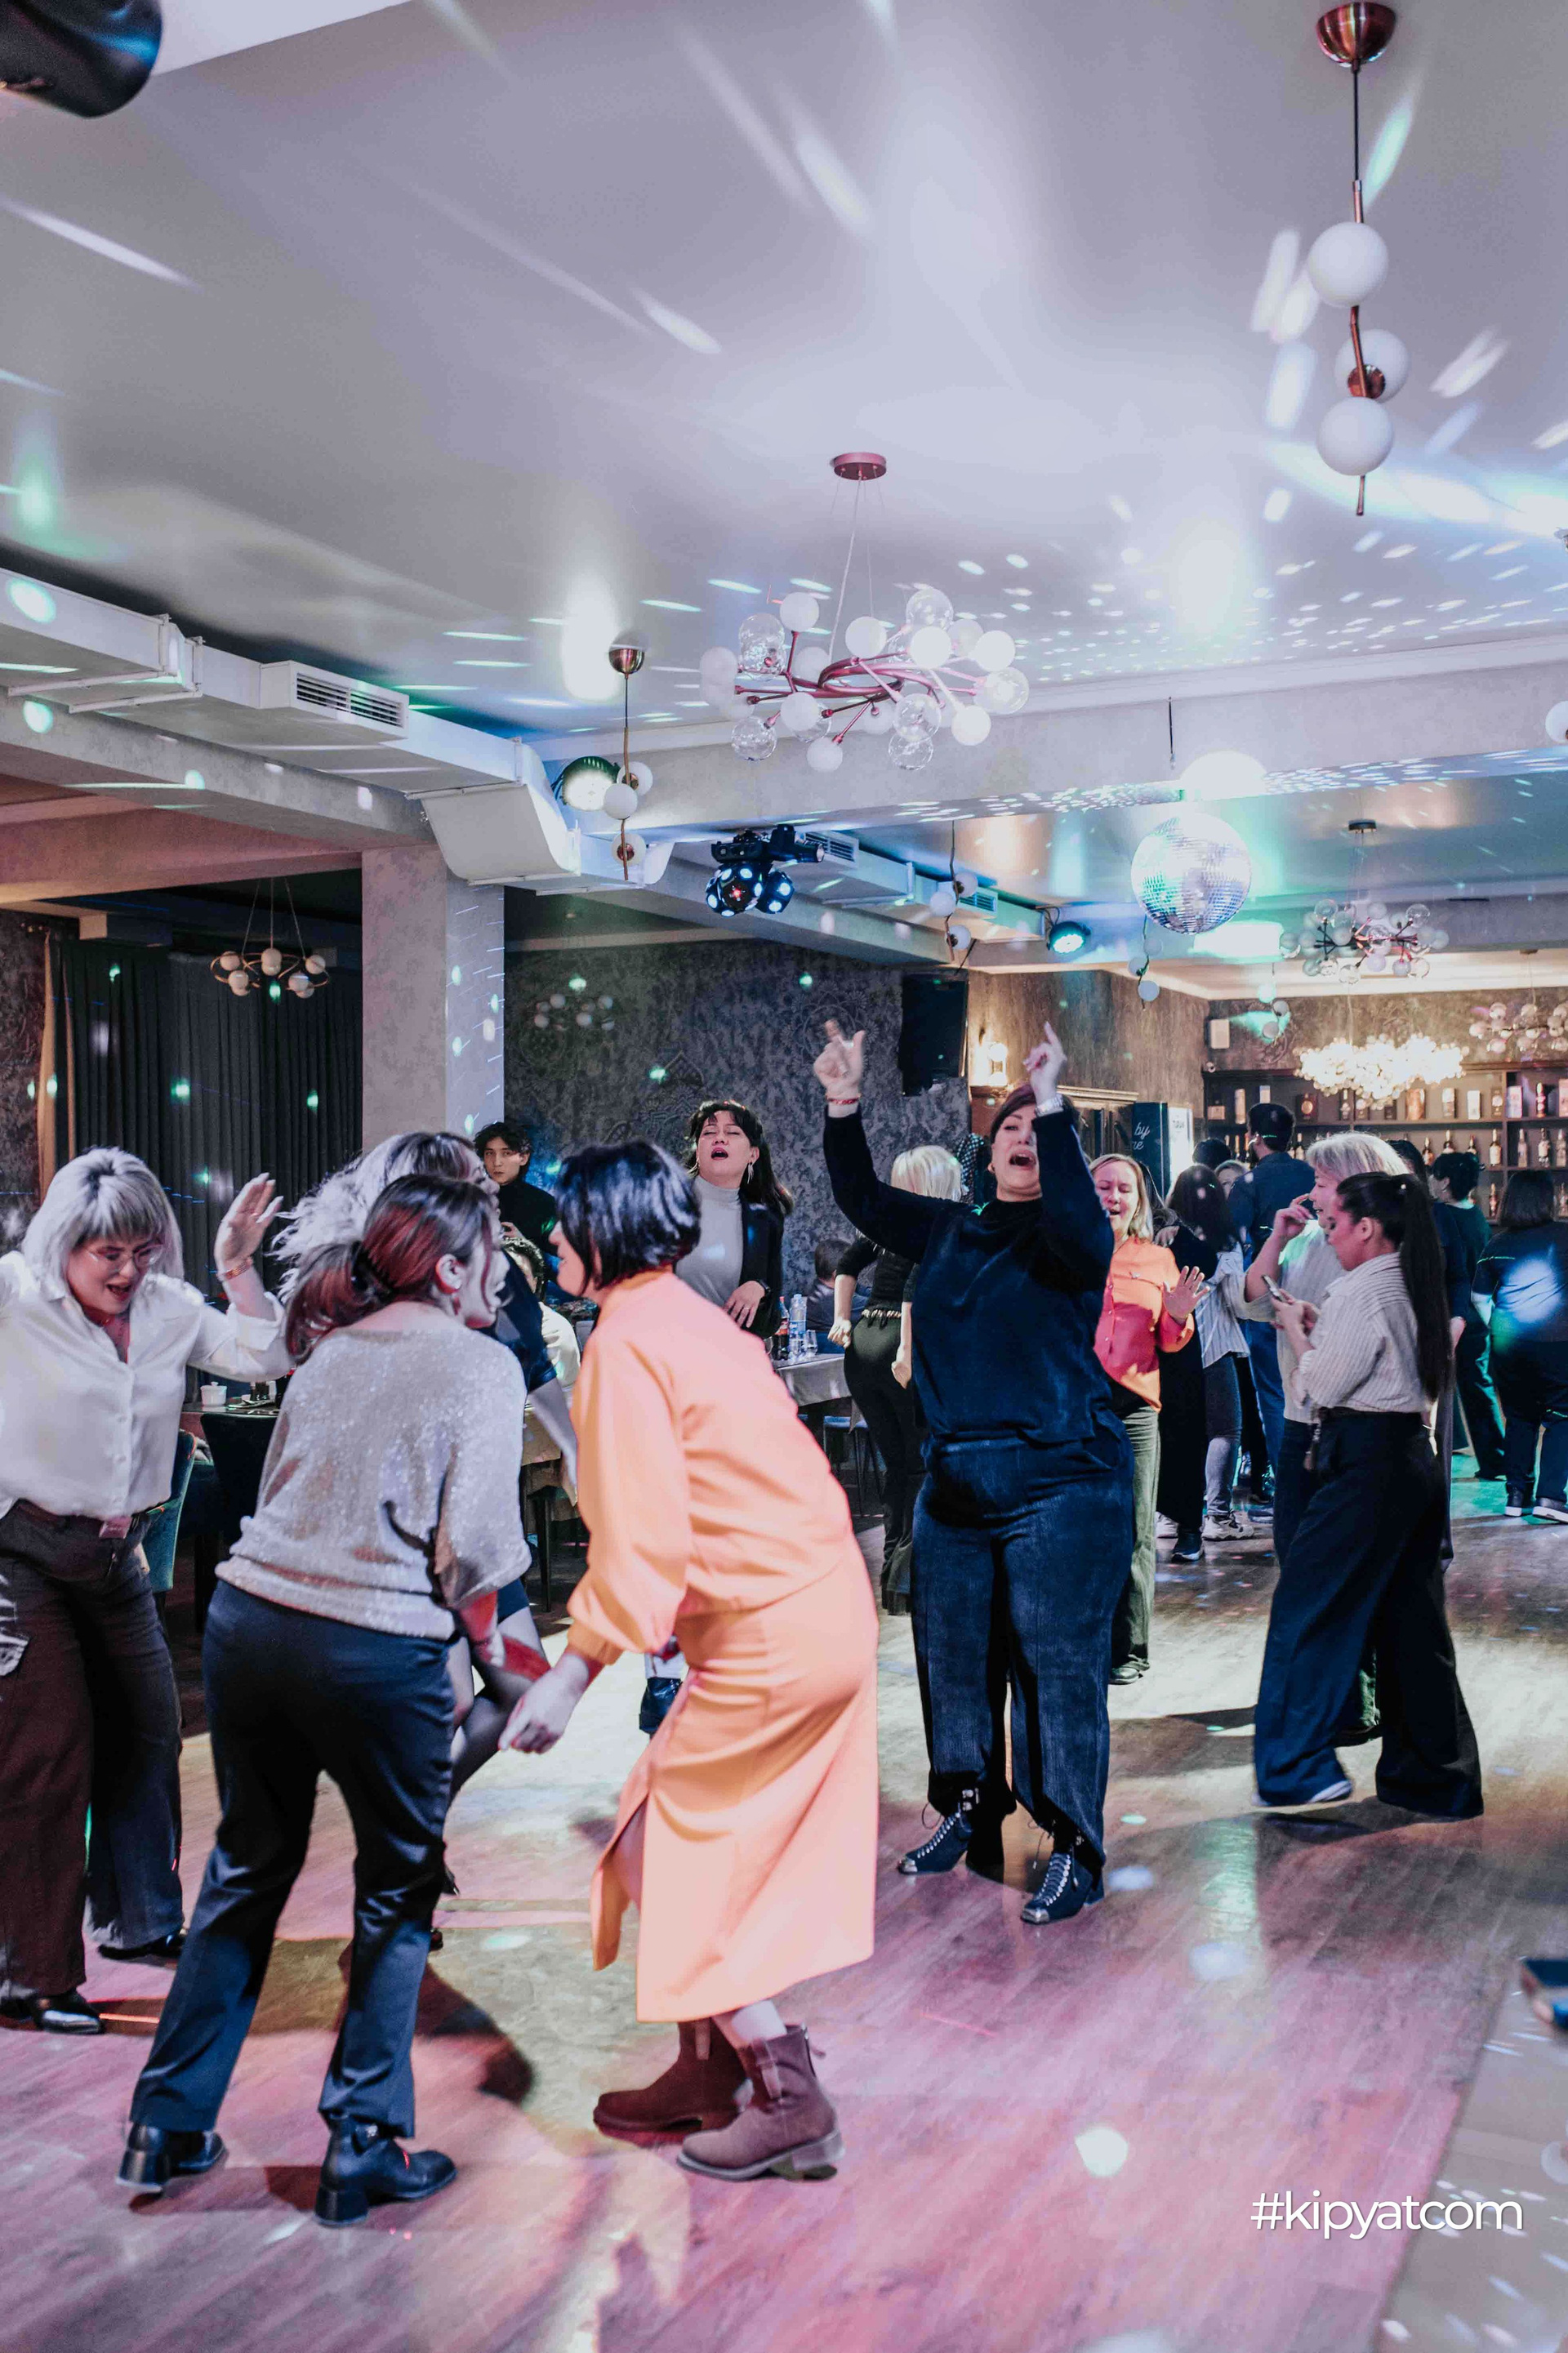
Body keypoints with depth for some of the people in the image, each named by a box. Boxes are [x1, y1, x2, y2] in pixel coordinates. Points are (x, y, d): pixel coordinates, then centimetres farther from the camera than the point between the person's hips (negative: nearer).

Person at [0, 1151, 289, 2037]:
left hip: (116, 1555, 6)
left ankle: (139, 1921, 35)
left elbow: (263, 1358, 3)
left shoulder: (169, 1309, 3)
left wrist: (238, 1266, -5)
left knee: (146, 1731, 15)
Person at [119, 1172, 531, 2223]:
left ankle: (169, 2126, 30)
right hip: (376, 1651, -6)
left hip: (247, 1617, 6)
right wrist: (483, 1629, 7)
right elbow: (474, 1547, -12)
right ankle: (365, 2147, 19)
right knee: (398, 1892, 14)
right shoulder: (482, 1366, -6)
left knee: (248, 1871, 22)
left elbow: (281, 1488, 16)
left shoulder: (329, 1352, 13)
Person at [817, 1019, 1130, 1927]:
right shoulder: (951, 1231, 11)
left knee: (1059, 1665, -3)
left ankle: (1077, 1850, 7)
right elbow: (864, 1199, 12)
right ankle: (969, 1814, 32)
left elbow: (1079, 1221, -28)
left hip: (1061, 1483, -6)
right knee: (953, 1655, 15)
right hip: (956, 1480, 6)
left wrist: (1054, 1106, -32)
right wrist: (845, 1108, 0)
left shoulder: (1070, 1236, -5)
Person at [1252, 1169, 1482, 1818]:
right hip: (1413, 1456, 9)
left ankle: (1297, 1767, 3)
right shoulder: (1412, 1284, 14)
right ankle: (1438, 1776, 18)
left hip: (1365, 1465, -9)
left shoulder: (1364, 1288, -14)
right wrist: (1317, 1326, 13)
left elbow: (1325, 1383, -14)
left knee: (1306, 1607, -1)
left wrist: (1296, 1329, 1)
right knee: (1411, 1621, 13)